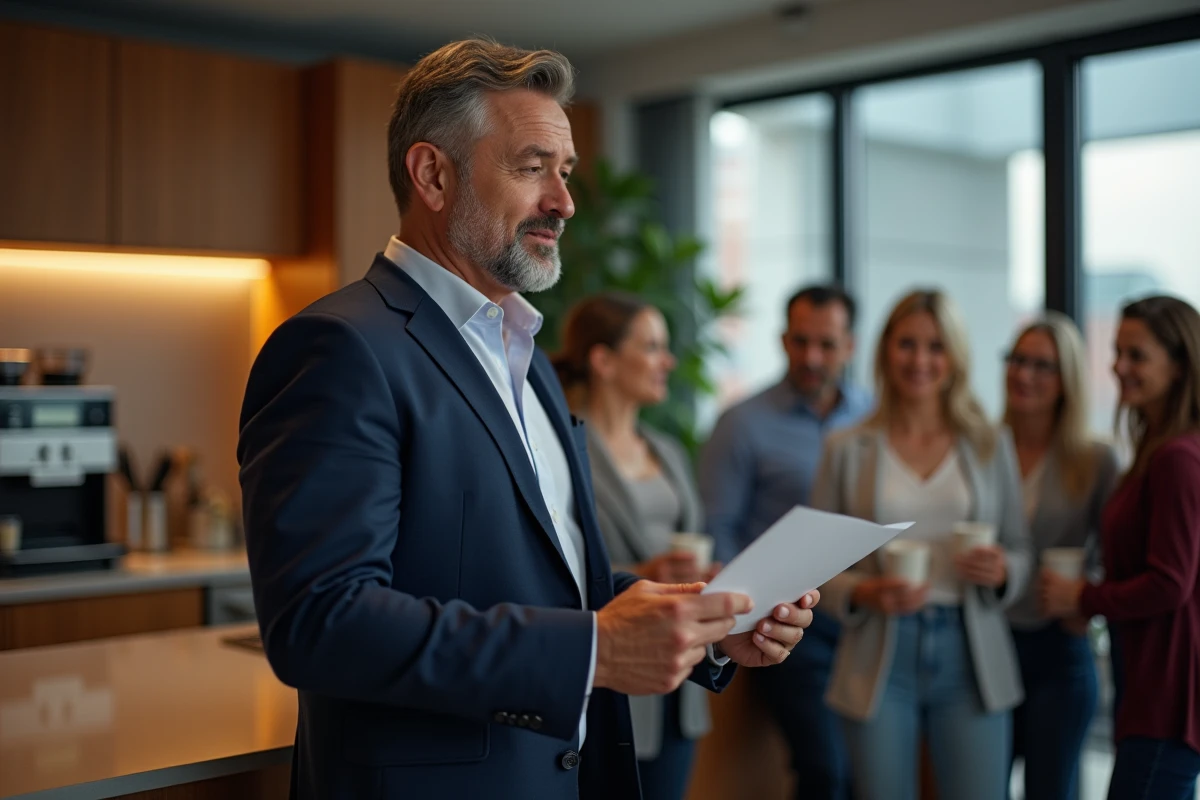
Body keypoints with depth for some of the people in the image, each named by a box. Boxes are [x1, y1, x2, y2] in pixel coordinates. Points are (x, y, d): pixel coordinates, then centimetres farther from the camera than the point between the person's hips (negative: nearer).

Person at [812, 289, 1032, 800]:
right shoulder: (847, 450, 4)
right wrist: (864, 593, -14)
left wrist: (1001, 571, -10)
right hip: (880, 659, -1)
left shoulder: (991, 446, 7)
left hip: (970, 656, 1)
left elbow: (1020, 550, 12)